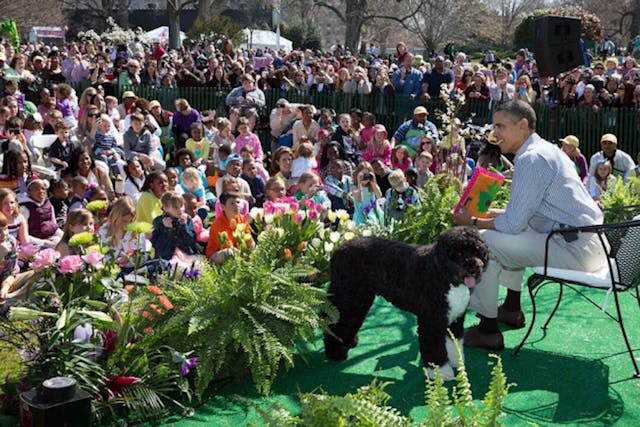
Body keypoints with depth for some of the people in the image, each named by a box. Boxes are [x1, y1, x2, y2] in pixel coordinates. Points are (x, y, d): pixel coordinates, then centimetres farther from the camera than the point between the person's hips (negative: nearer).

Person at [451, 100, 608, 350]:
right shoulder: (546, 149, 15)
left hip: (574, 250, -10)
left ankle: (488, 330, -3)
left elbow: (513, 223, -17)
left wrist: (473, 222, -2)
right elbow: (523, 211, 23)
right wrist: (489, 214, 15)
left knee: (483, 241, -9)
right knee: (508, 235, 28)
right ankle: (511, 309, 33)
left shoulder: (531, 159, -16)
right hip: (589, 241, 10)